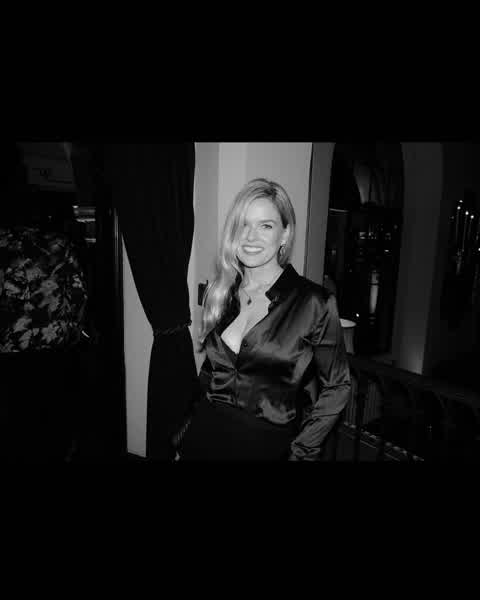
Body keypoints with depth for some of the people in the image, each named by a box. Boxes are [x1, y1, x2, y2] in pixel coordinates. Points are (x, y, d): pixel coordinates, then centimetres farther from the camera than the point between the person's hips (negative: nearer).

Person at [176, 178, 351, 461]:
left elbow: (336, 387, -7)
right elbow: (210, 371, 9)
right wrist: (184, 436, 7)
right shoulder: (220, 294, -2)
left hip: (265, 445, -3)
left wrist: (301, 453, -9)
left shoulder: (314, 302, -16)